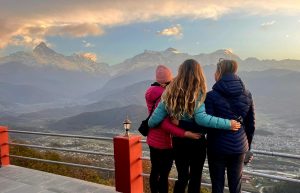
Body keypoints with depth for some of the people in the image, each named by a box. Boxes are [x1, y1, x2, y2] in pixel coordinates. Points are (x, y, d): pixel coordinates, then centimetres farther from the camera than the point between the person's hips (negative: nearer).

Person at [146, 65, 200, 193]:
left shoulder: (152, 92, 4)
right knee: (164, 174, 4)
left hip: (153, 139, 8)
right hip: (164, 142, -8)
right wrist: (184, 134, -35)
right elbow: (165, 123, -32)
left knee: (155, 171, 20)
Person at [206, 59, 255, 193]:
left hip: (217, 148, -4)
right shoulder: (246, 94, 1)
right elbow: (251, 125, 7)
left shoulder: (212, 96, -14)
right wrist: (247, 146, 18)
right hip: (239, 147, 4)